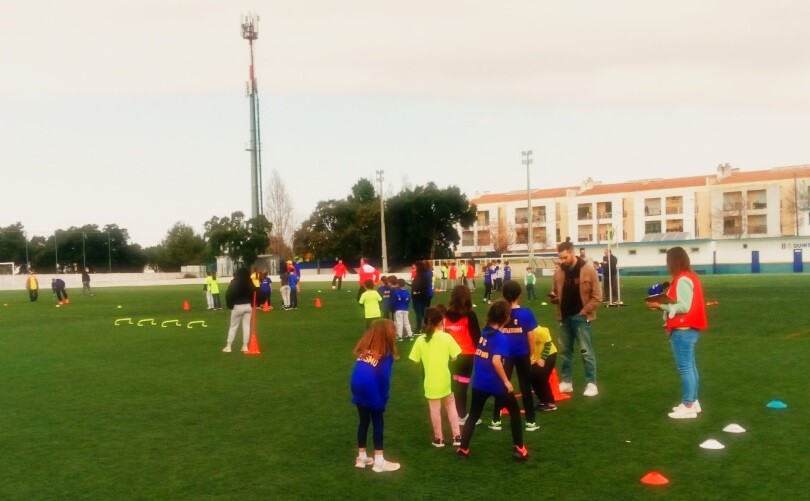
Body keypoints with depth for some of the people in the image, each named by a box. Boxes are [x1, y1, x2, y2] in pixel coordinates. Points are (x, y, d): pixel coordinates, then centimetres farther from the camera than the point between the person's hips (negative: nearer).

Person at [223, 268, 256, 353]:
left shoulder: (234, 282, -9)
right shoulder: (250, 282, 5)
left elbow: (229, 294, -13)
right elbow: (254, 293, 5)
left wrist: (230, 305, -4)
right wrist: (252, 304, 9)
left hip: (238, 306, -4)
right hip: (248, 306, 4)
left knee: (233, 327, 5)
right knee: (246, 326, 6)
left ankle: (228, 346, 6)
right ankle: (245, 346, 4)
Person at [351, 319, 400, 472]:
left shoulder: (364, 348, 14)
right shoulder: (385, 353, -3)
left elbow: (358, 371, 12)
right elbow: (384, 378, -7)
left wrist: (356, 392, 13)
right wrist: (384, 397, 1)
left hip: (359, 390, 6)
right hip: (372, 391, -6)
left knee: (364, 421, 19)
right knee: (378, 423, 7)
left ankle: (361, 457, 27)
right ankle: (379, 461, 10)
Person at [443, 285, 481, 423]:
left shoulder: (447, 314, 0)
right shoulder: (469, 314, -12)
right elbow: (476, 335, -9)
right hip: (467, 354, -4)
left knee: (455, 383, 15)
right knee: (463, 384, 0)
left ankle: (457, 413, 22)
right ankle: (462, 416, 6)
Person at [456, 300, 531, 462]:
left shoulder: (483, 333, 4)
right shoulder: (501, 338, -17)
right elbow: (496, 361, -26)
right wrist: (506, 381, -18)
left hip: (479, 383, 6)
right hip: (496, 384, -6)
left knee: (473, 414, 18)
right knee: (514, 412, 15)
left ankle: (463, 448, 17)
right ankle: (519, 448, 18)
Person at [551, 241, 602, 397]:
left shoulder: (588, 271, -8)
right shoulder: (558, 272, 5)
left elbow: (597, 297, -7)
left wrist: (584, 311, -13)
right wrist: (554, 298, -8)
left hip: (581, 317, -5)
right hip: (564, 317, 5)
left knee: (586, 352, -1)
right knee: (565, 351, 12)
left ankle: (591, 384, 5)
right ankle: (566, 382, 22)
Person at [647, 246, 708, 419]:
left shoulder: (682, 280, -17)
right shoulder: (689, 277, 15)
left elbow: (683, 307, -22)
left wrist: (660, 306, -14)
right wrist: (664, 304, 7)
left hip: (683, 330, -11)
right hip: (689, 329, 11)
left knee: (684, 368, -7)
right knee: (690, 366, 15)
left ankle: (688, 407, -4)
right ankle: (693, 402, 22)